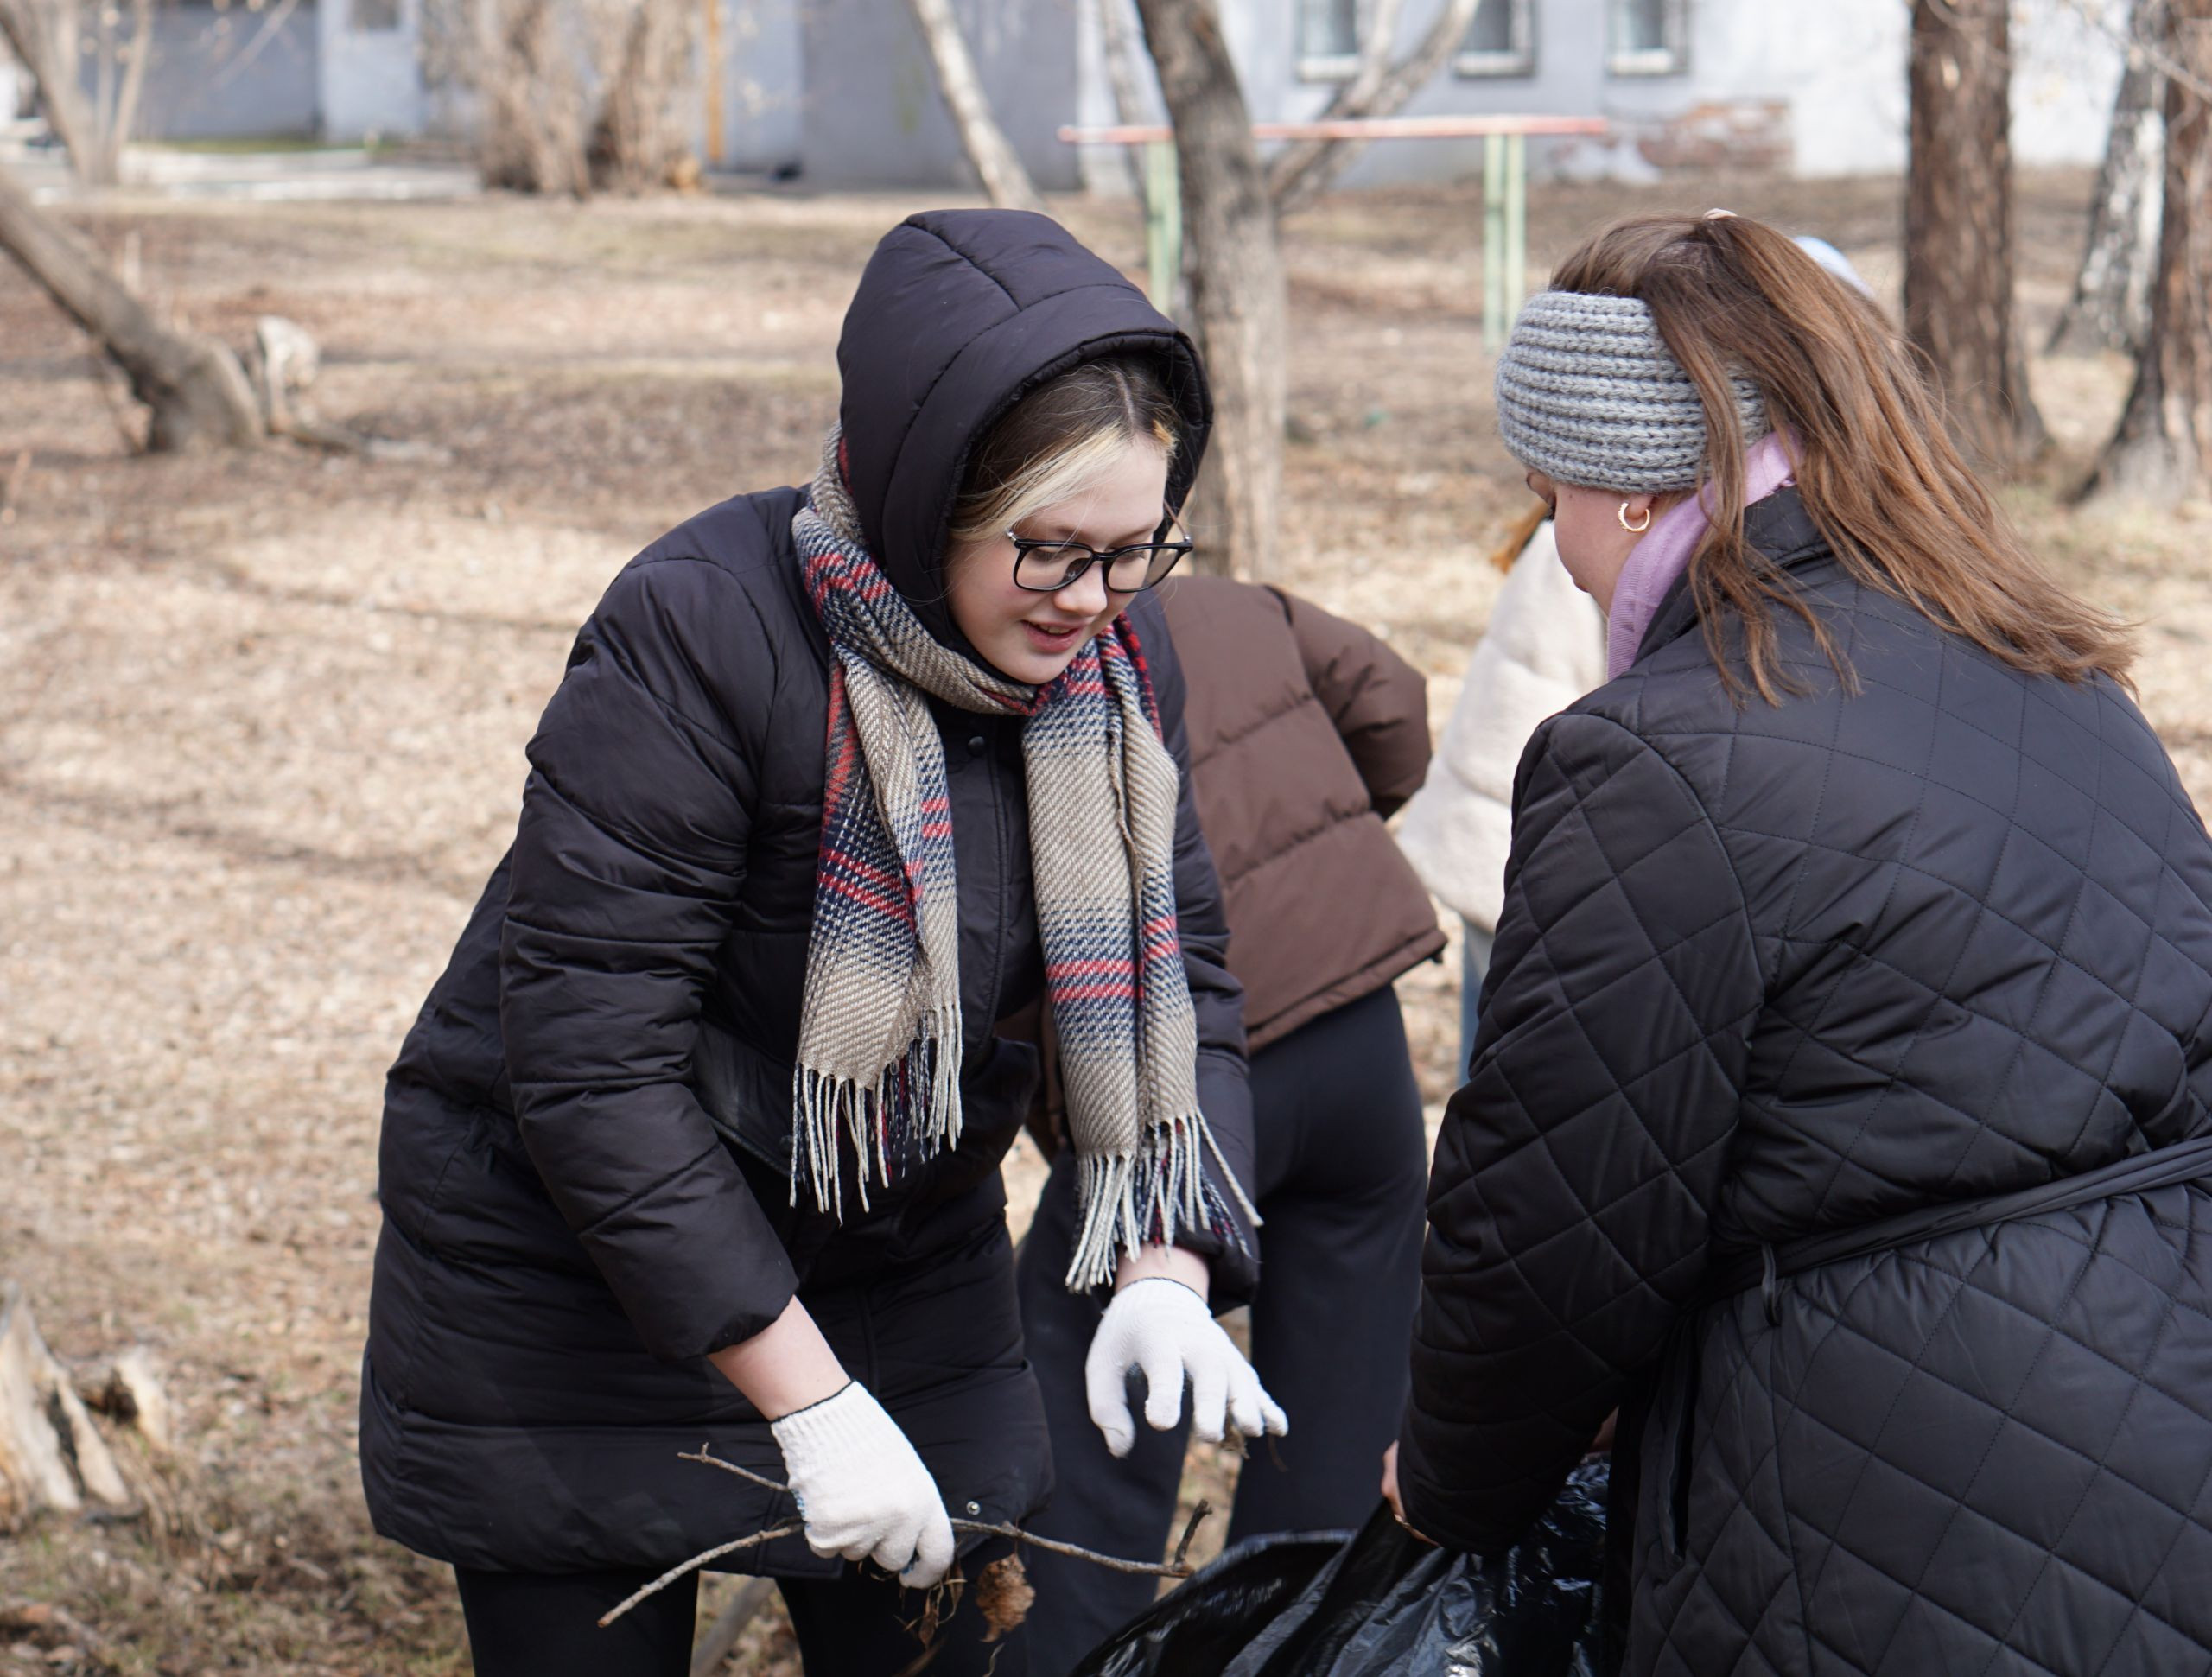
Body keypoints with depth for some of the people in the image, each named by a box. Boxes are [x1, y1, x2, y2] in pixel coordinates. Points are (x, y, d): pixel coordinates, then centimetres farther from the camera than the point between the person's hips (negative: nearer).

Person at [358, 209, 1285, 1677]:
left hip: (899, 1254, 5)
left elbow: (1180, 968, -1)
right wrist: (809, 1394, -28)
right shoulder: (701, 633, -27)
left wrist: (1165, 1266, -20)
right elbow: (588, 1060, -27)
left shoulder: (1116, 655, -7)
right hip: (574, 1265, -5)